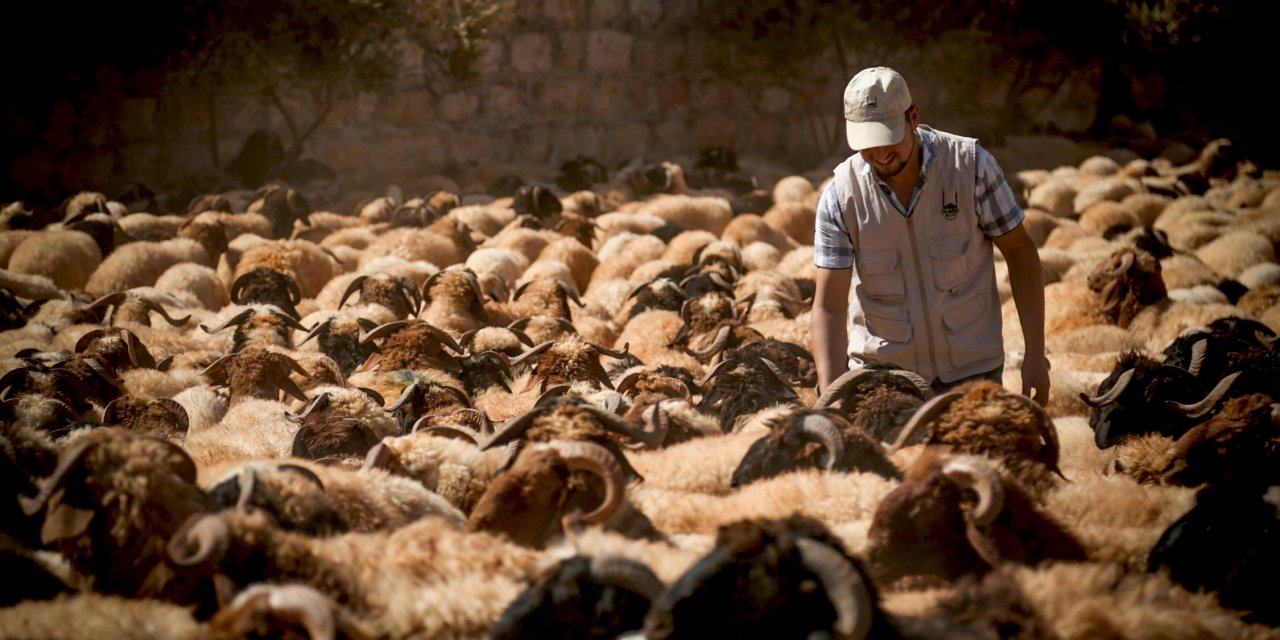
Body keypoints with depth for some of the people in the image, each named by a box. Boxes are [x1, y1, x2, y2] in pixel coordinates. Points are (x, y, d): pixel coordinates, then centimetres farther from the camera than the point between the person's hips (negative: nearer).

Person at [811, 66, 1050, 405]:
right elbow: (829, 307, -12)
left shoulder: (971, 165, -13)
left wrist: (1034, 354, -6)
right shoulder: (841, 196, -13)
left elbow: (1020, 253, -3)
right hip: (880, 368, 0)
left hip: (970, 367, 0)